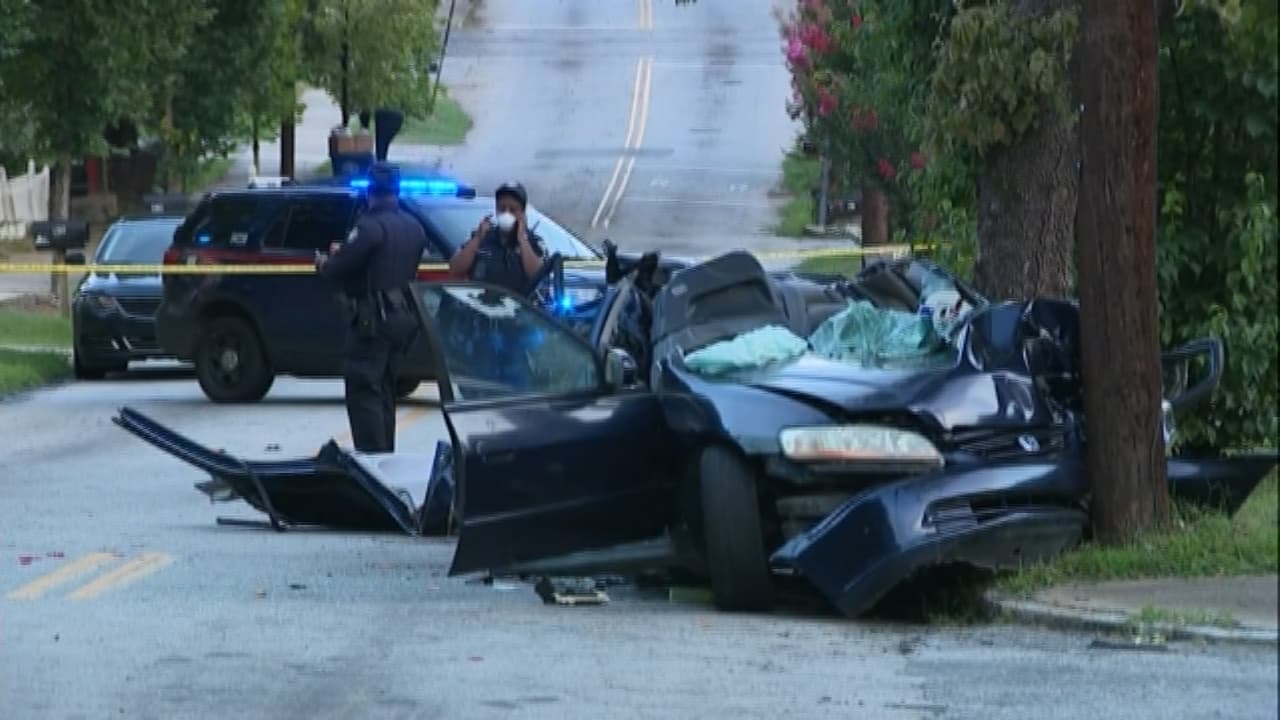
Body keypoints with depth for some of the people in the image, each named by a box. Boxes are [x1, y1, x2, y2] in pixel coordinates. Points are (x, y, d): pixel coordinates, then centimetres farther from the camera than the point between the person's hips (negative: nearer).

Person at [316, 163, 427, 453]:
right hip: (405, 317, 9)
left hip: (373, 320, -9)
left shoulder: (371, 227, -16)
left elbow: (339, 268, -16)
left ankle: (371, 454, -14)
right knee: (384, 391, 18)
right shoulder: (415, 228, 11)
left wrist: (324, 263, 8)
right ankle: (386, 454, 21)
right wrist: (343, 253, 23)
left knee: (363, 391, -7)